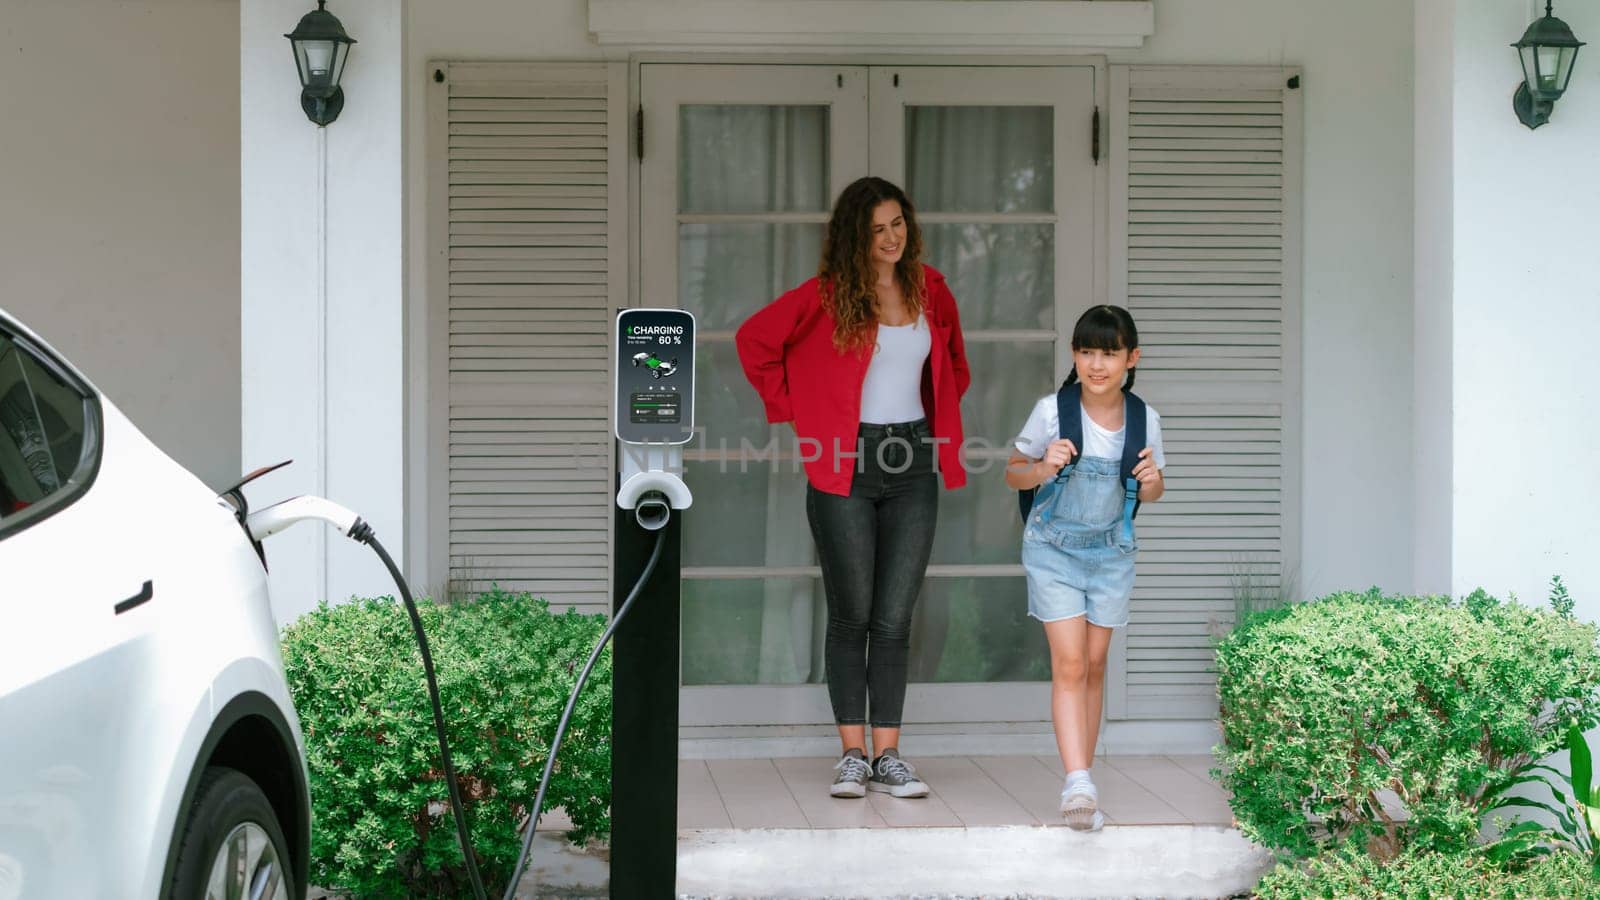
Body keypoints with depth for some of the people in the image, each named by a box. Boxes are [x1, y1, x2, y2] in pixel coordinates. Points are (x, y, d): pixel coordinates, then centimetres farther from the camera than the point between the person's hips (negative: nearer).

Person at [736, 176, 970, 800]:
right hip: (846, 466, -3)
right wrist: (795, 410, 0)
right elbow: (754, 339, 0)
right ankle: (852, 756, 7)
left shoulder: (930, 291, 9)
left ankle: (888, 759, 6)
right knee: (852, 615, 1)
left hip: (912, 462, 3)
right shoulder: (827, 295, -4)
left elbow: (953, 361, 26)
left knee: (894, 618, 2)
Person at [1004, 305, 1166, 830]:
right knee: (1069, 663, -12)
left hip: (1111, 551, 3)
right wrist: (1044, 468, -23)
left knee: (1095, 664, 7)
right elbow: (1014, 473, -2)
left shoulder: (1144, 420, -6)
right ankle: (1078, 783, -18)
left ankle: (1081, 783, 15)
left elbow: (1151, 494, 8)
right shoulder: (1052, 412, -14)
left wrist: (1151, 482, -15)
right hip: (1054, 548, -3)